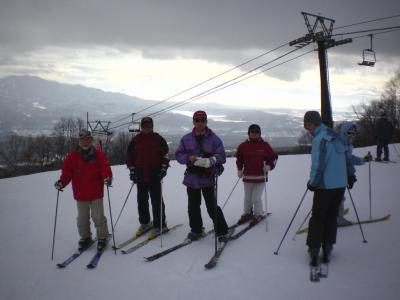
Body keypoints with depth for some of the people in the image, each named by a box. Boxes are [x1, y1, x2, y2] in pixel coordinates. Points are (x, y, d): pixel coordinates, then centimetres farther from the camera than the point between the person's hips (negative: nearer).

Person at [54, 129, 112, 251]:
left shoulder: (98, 155, -2)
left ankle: (102, 237, 17)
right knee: (82, 218, 15)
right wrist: (61, 182, -18)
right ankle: (85, 237, 31)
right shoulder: (72, 156, 1)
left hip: (96, 193, -2)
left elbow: (105, 168, -7)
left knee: (98, 217, 1)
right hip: (80, 195, 2)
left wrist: (107, 177, -26)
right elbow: (67, 172, -1)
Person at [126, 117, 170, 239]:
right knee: (142, 200, 11)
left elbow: (166, 154, 4)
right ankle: (144, 222, 27)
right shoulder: (135, 140, 8)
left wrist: (163, 169, -6)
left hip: (155, 175, -3)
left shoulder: (158, 139, 1)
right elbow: (129, 156, 12)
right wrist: (132, 170, 4)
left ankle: (159, 225, 6)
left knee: (156, 200, -2)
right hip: (140, 176, 4)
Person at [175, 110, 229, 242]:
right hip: (192, 177, 4)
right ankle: (196, 230, 28)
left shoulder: (214, 139, -1)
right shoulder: (186, 139, 7)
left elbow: (221, 156, -2)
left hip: (208, 177, -3)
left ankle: (222, 231, 11)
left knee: (212, 206, -4)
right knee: (193, 206, 12)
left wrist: (212, 160, -23)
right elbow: (178, 154, 8)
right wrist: (188, 158, -13)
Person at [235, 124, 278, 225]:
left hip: (260, 177, -2)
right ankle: (247, 213, 32)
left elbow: (274, 157, 7)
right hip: (247, 176, 2)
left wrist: (269, 166, -8)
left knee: (256, 198, -5)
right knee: (247, 198, 13)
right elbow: (239, 159, 15)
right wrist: (239, 170, 7)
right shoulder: (243, 146, 0)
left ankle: (258, 215, 15)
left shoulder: (264, 145, -2)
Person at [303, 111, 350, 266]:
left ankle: (314, 250, 7)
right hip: (341, 185, 7)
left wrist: (312, 183, -8)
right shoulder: (336, 136, 7)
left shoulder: (319, 139, -17)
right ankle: (327, 249, 21)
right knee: (331, 217, 15)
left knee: (317, 218, 4)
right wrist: (350, 176, 27)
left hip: (325, 186, -7)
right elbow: (347, 158, 17)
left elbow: (317, 166, -21)